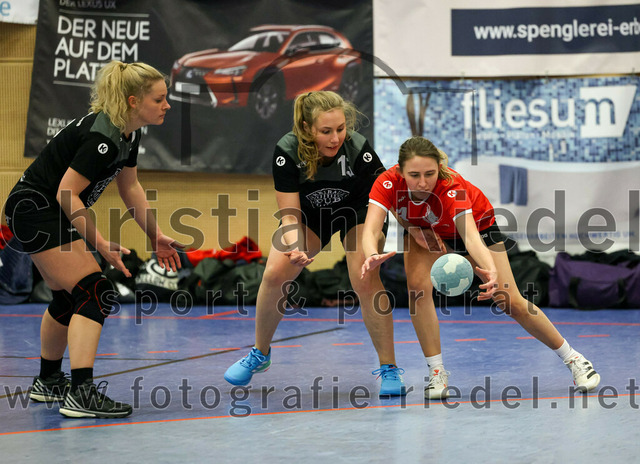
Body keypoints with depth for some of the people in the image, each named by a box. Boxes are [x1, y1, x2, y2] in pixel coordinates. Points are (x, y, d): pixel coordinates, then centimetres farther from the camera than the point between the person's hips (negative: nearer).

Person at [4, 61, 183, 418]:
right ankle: (81, 393, -25)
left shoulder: (130, 133, 3)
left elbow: (130, 187, 16)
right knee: (95, 294, -17)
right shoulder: (101, 136, -26)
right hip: (35, 209, -10)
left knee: (68, 297, 20)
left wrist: (156, 236, 16)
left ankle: (48, 382, 38)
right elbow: (67, 194, -26)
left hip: (54, 213, 10)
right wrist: (101, 244, -25)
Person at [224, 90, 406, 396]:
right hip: (309, 213, 2)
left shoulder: (358, 149, -34)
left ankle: (388, 368, -10)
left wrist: (373, 240, -39)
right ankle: (260, 355, 12)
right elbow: (290, 215, -26)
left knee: (365, 280, -23)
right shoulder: (287, 152, -30)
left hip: (357, 212, -2)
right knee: (275, 273, -12)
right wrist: (294, 247, -44)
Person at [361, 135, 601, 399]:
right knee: (418, 286, -25)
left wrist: (491, 271, -71)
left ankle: (573, 359, 11)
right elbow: (370, 230, -43)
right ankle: (437, 372, -11)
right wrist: (373, 256, -65)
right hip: (423, 229, 2)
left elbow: (471, 236, -53)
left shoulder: (452, 187, -41)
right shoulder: (388, 183, -34)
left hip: (477, 223, -2)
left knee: (511, 302, -8)